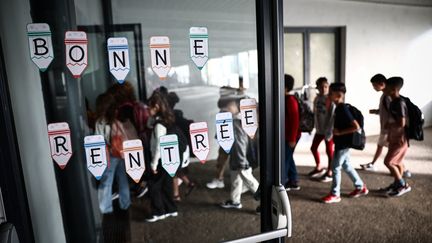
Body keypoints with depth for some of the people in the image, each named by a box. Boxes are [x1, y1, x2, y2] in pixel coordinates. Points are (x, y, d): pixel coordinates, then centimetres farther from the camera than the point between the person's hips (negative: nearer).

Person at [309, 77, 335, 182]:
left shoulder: (331, 100, -16)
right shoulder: (317, 98, 4)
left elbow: (332, 116, -18)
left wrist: (329, 131, -21)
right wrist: (315, 126, 9)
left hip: (329, 130, -7)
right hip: (319, 129, 7)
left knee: (330, 151, 4)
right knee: (313, 148, 14)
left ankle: (329, 172, 20)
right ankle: (319, 168, 34)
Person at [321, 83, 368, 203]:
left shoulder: (343, 109, -21)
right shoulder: (339, 108, 7)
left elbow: (356, 126, -26)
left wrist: (340, 132, -22)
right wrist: (336, 132, 7)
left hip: (343, 143, -9)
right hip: (341, 143, 9)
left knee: (335, 167, 0)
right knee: (346, 166, 19)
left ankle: (335, 194, 11)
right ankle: (361, 187, 33)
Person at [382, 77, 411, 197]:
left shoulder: (400, 103, -23)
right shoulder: (393, 102, 7)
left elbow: (401, 123, -28)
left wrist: (388, 125, -13)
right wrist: (389, 135, 16)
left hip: (400, 139, -9)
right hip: (394, 138, 9)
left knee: (388, 162, -6)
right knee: (397, 162, 17)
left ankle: (404, 185, 8)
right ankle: (397, 184, 30)